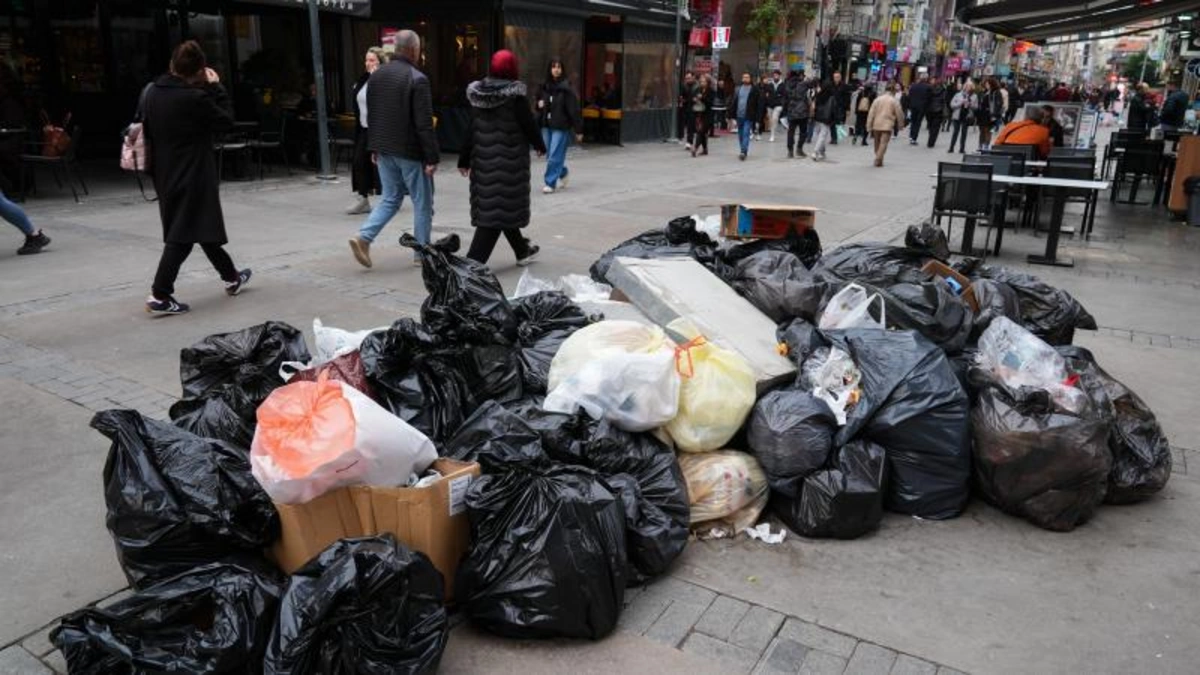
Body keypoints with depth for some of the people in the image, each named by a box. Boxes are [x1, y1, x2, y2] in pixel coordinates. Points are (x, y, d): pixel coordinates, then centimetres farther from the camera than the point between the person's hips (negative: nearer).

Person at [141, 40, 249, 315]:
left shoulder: (152, 94, 4)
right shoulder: (195, 97, -20)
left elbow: (147, 131, 12)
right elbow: (226, 121, -9)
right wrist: (215, 88, -2)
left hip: (166, 175, 8)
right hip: (192, 177, -8)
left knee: (203, 228, 18)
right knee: (182, 235, -5)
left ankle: (232, 277, 33)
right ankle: (159, 295, -7)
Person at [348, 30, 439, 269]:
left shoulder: (377, 75, 8)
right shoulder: (417, 79, -15)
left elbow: (371, 115, 14)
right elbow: (424, 124, -18)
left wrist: (373, 147, 20)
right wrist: (432, 157, -15)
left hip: (384, 150, 7)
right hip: (410, 151, -7)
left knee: (391, 198, 16)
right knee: (422, 202, 7)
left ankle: (364, 237, 0)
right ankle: (422, 253, 13)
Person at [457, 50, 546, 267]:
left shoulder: (479, 94, 4)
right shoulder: (515, 96, -12)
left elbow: (471, 129, 6)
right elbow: (528, 124, -7)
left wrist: (464, 159, 11)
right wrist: (540, 145, 11)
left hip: (483, 159, 7)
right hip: (509, 160, -7)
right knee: (499, 208, -2)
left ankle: (523, 250, 35)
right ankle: (474, 261, -10)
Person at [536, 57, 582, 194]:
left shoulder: (566, 88, -9)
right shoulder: (544, 87, 8)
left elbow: (574, 109, -10)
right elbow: (539, 104, 24)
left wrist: (578, 130, -12)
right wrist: (540, 105, -2)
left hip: (561, 127, -6)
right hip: (546, 126, 6)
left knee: (555, 156, -6)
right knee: (550, 155, 11)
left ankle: (550, 183, 1)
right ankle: (563, 173, 34)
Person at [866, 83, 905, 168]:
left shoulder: (877, 99, 6)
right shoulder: (894, 101, -1)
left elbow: (871, 113, 1)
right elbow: (899, 114, 3)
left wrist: (869, 126, 3)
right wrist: (901, 125, 15)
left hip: (876, 125, 3)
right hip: (887, 126, -3)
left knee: (877, 143, 15)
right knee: (883, 143, -6)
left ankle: (878, 159, 24)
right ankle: (878, 159, -20)